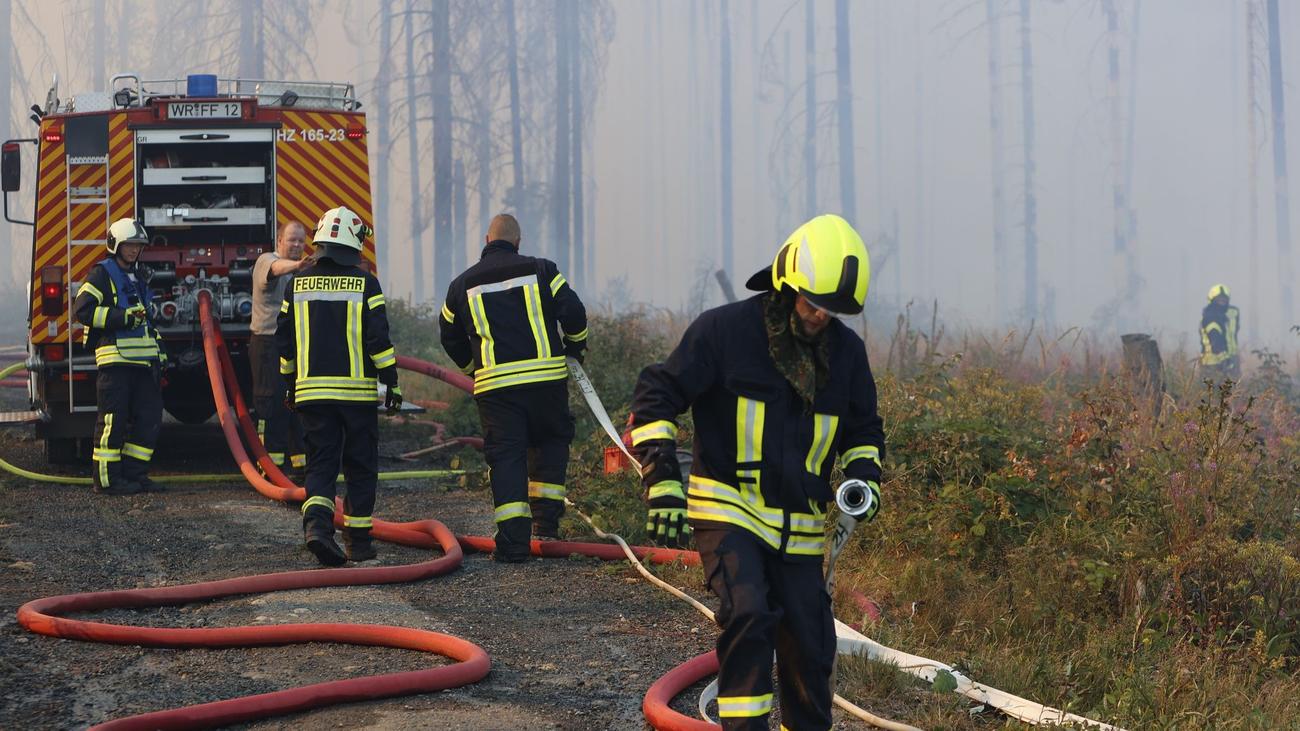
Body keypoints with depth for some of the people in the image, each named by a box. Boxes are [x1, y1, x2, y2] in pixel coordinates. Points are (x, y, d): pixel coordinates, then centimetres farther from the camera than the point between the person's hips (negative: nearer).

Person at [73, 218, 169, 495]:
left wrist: (159, 352, 24)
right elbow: (83, 310, -16)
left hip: (143, 360, 8)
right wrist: (124, 317, -20)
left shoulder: (138, 277, 23)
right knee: (112, 420, -6)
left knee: (150, 416, 6)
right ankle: (106, 479, -2)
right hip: (115, 359, -8)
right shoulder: (102, 274, -3)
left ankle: (135, 473, 13)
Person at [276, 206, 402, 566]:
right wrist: (392, 383, -2)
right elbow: (378, 338, -9)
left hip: (311, 390, 3)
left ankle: (316, 523, -18)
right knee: (360, 467, 7)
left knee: (320, 464, 6)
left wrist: (291, 383, 21)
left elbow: (284, 338, 11)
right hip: (357, 389, -3)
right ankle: (358, 542, 10)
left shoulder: (298, 283, 6)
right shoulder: (365, 284, -5)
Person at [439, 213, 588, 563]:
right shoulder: (541, 270, 3)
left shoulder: (463, 285, 10)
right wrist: (574, 347, 20)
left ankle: (513, 542, -6)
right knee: (551, 441, 19)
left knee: (506, 456, 2)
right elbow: (573, 313, 0)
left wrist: (472, 367, 38)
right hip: (546, 377, 0)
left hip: (495, 384, 1)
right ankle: (546, 521, 14)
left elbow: (450, 337, 21)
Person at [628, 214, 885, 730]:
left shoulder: (847, 351, 6)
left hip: (799, 526, 5)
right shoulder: (725, 330, -10)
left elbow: (863, 430, 21)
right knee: (747, 614, -26)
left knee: (809, 646, 6)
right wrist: (663, 481, -17)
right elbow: (656, 397, -8)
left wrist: (864, 475, -1)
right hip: (729, 510, -4)